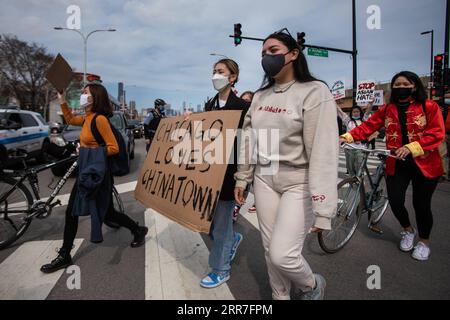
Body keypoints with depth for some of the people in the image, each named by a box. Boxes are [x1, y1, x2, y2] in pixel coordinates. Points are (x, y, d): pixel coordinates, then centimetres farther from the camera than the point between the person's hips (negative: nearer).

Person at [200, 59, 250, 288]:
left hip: (228, 171, -7)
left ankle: (221, 270, 21)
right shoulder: (210, 104, 12)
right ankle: (233, 239, 45)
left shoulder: (241, 106, -9)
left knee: (221, 220, 3)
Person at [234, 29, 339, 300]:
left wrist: (322, 209, -23)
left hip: (299, 183, -6)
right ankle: (280, 297, 36)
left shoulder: (314, 92, -13)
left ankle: (313, 285, 25)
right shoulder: (261, 96, 8)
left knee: (282, 254, -10)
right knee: (270, 250, 11)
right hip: (265, 179, 6)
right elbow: (249, 141, 12)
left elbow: (324, 150, -20)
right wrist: (243, 179, 13)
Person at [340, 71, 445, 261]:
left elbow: (436, 134, -11)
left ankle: (424, 242, 30)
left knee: (421, 204, 4)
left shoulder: (429, 107, -3)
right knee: (395, 201, -4)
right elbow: (368, 126, 0)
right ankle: (408, 230, 30)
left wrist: (411, 147, -24)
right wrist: (348, 137, -15)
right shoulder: (387, 109, 8)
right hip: (397, 164, 3)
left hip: (424, 164, -2)